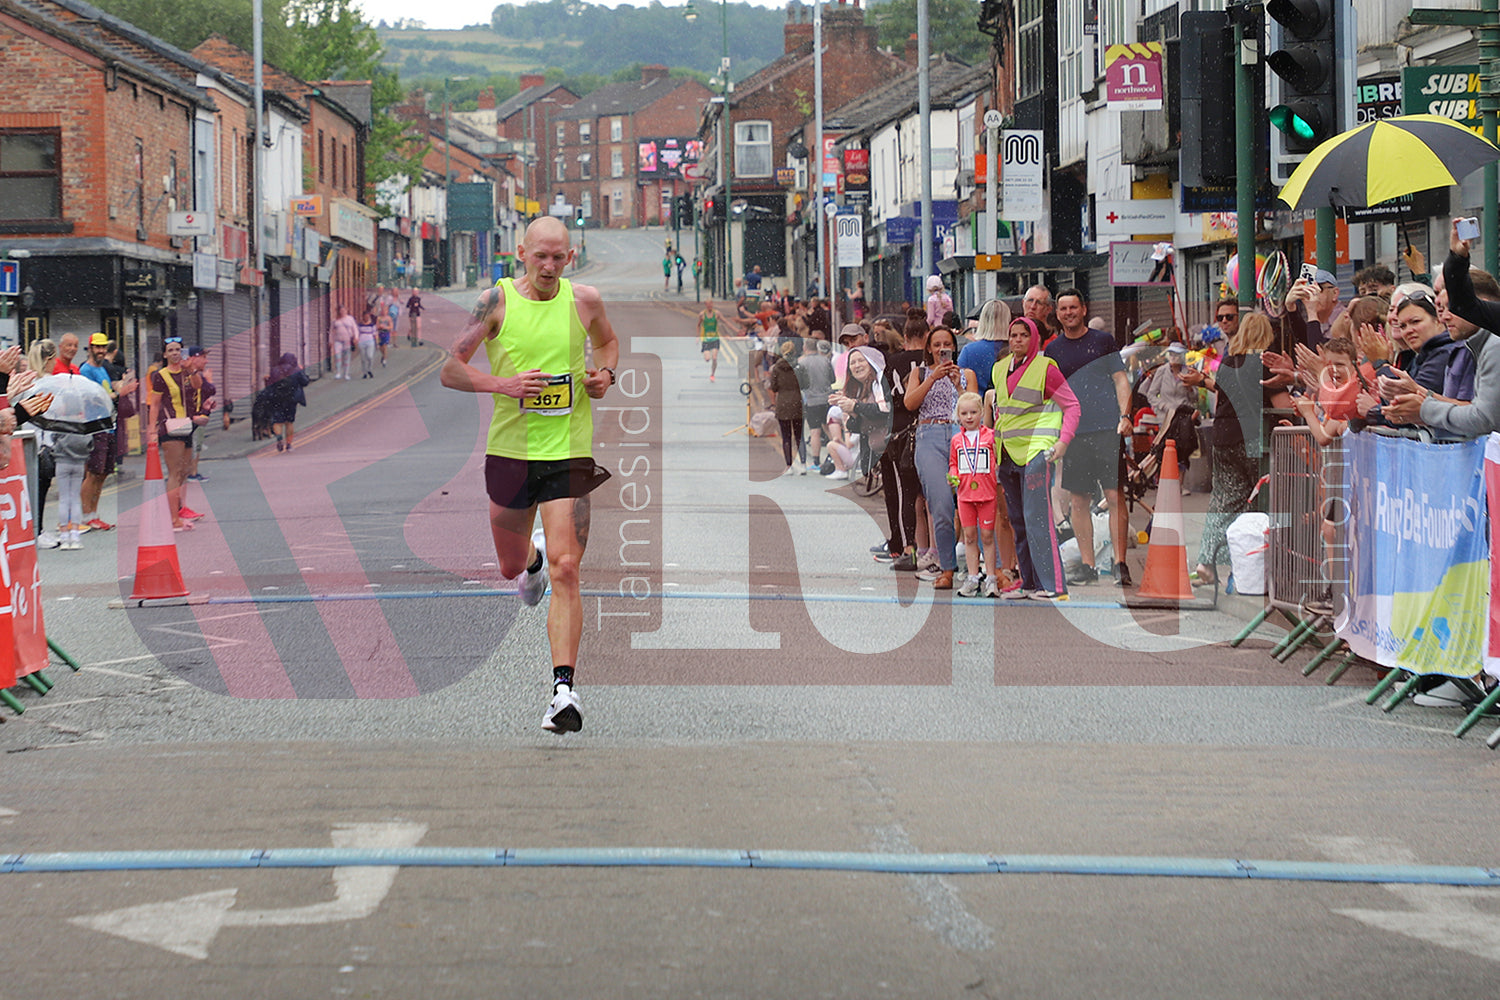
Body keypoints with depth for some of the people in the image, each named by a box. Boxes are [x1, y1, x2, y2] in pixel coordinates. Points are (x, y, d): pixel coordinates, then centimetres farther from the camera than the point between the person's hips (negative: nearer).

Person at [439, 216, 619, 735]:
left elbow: (607, 341, 23)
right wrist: (501, 384, -20)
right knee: (511, 567, 18)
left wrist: (605, 373, 1)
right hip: (510, 451, 1)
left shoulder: (585, 300, 1)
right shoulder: (498, 299, -5)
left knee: (566, 570, -14)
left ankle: (564, 688, -17)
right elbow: (450, 370, -4)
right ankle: (534, 558, 58)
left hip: (569, 453, -1)